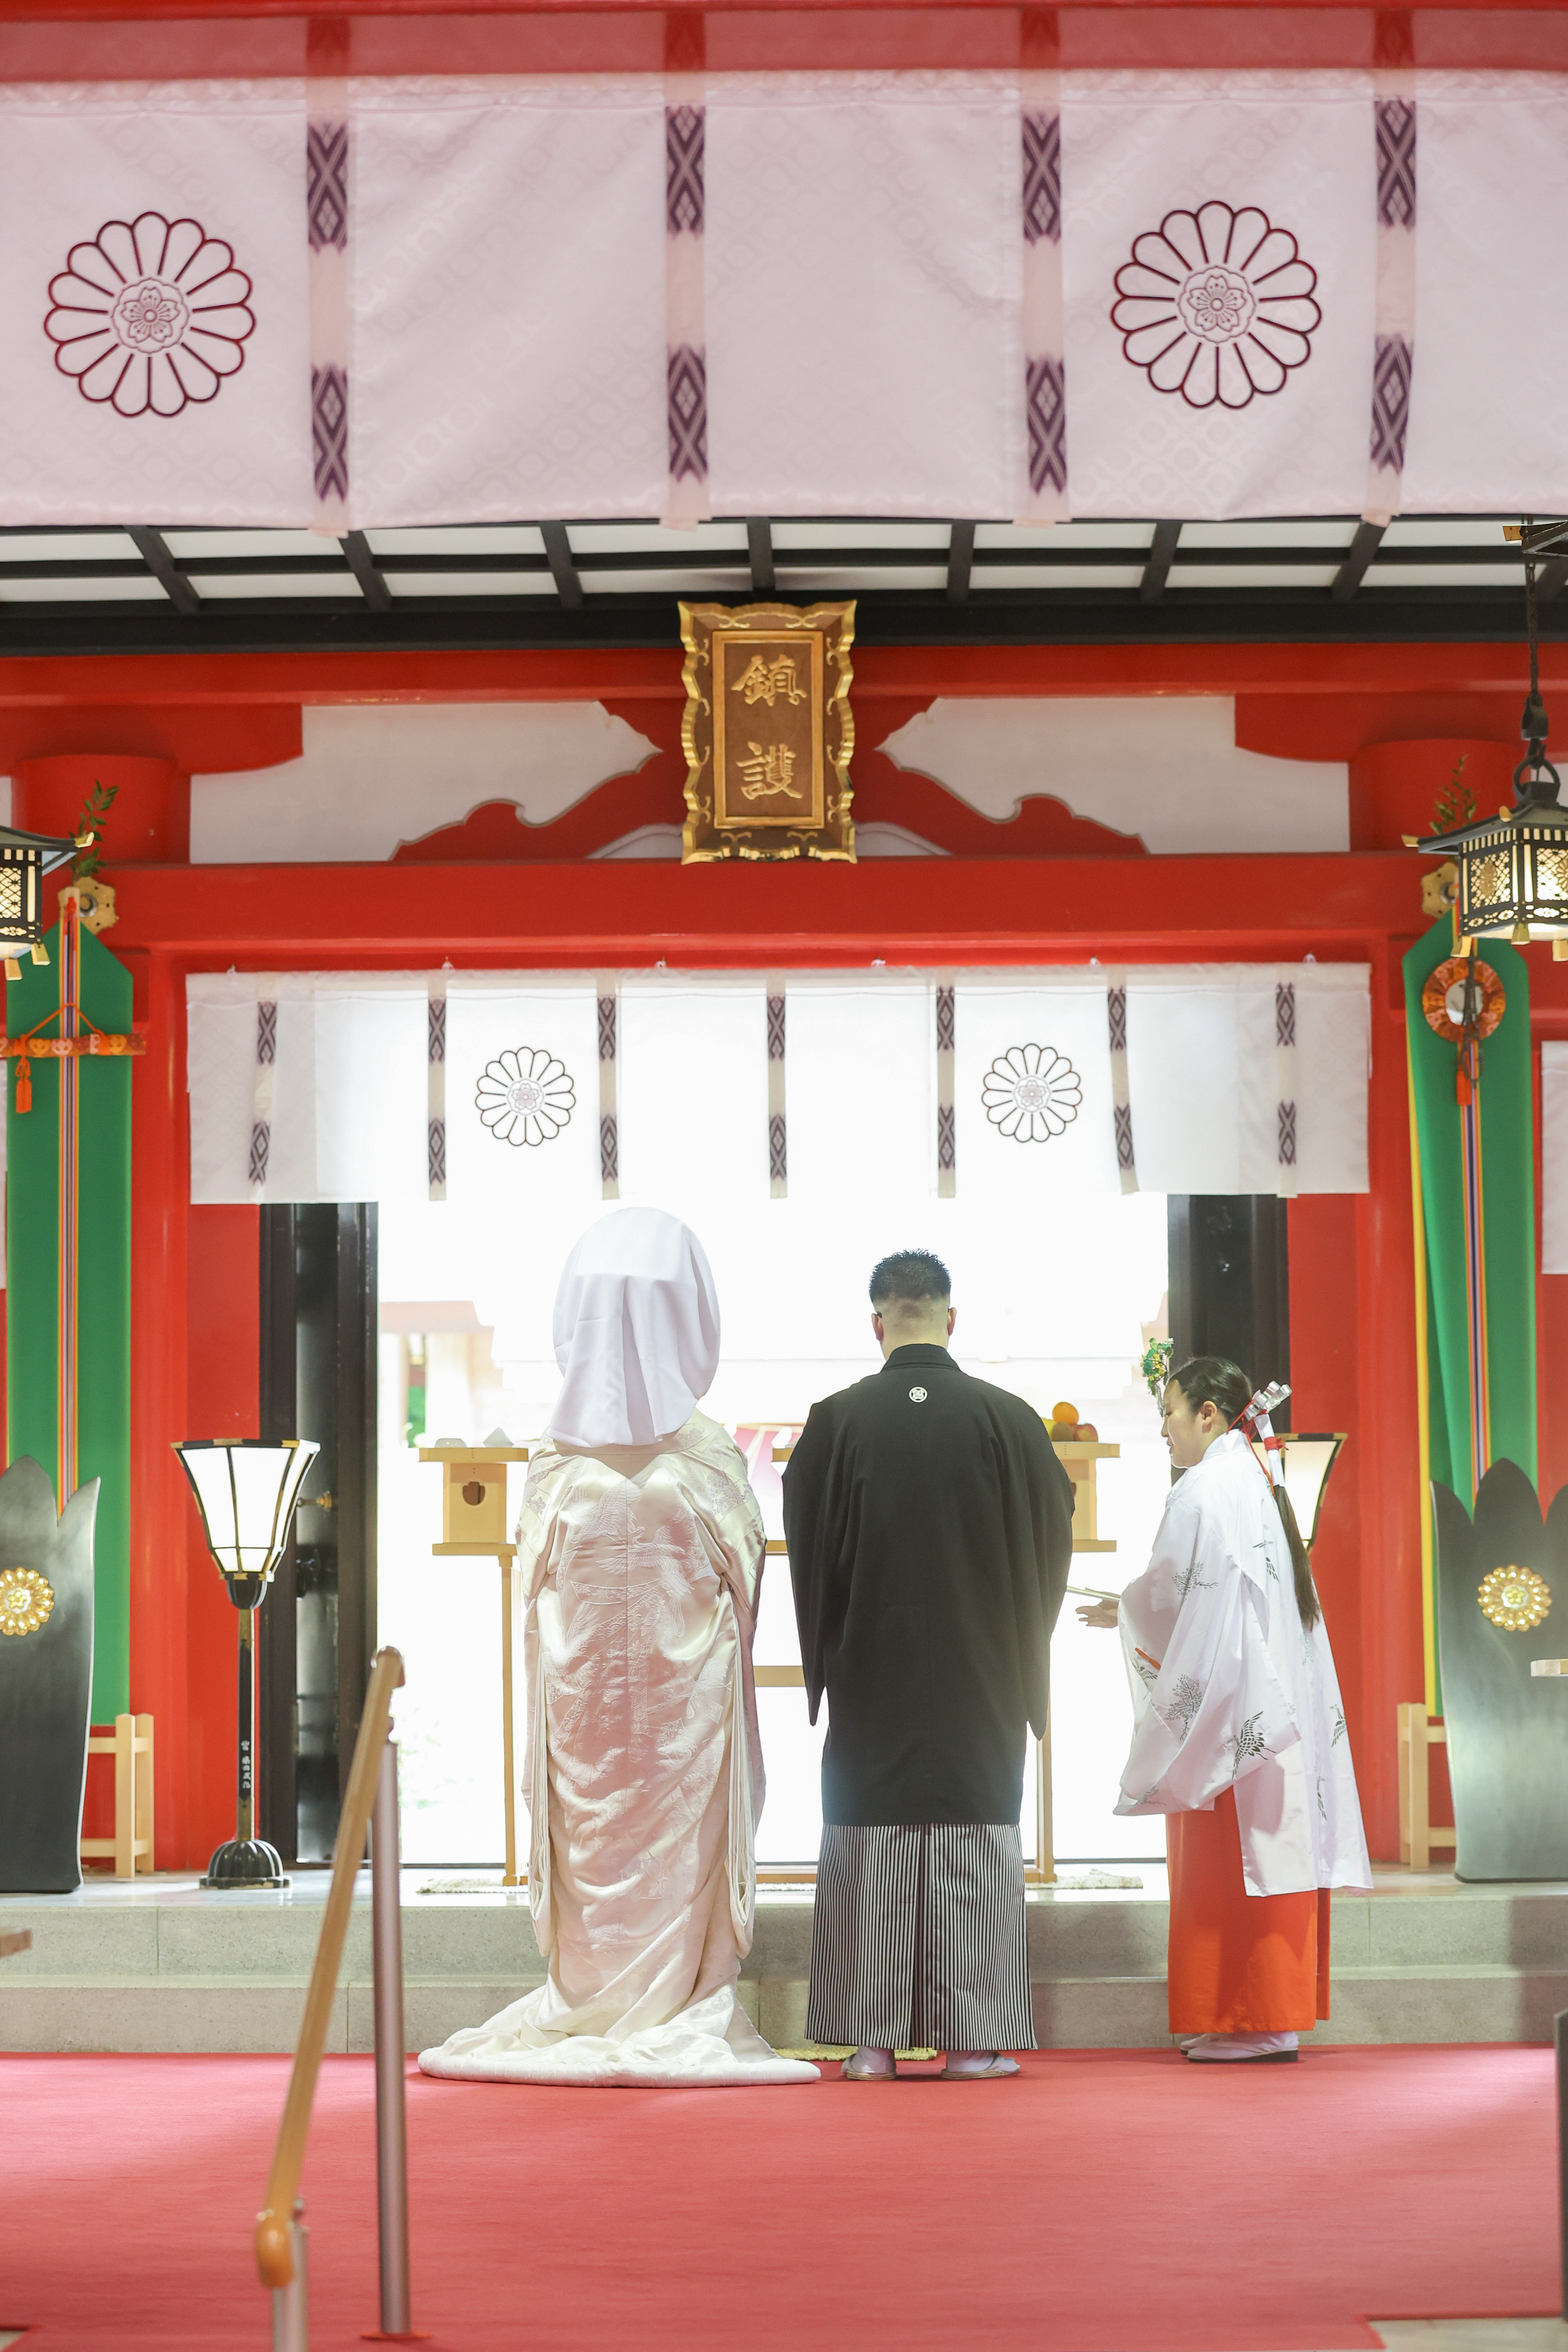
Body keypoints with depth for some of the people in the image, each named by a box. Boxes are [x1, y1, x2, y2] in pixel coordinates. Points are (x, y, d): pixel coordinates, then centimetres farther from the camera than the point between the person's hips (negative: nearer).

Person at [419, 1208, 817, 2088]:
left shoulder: (556, 1462, -8)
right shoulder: (709, 1456, -12)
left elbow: (537, 1582, -1)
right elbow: (745, 1572, -4)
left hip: (581, 1682, 2)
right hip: (687, 1683, -2)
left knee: (593, 1845, 11)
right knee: (681, 1844, 7)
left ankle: (587, 2014, 17)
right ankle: (682, 2019, 11)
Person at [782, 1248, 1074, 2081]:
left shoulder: (836, 1421, -6)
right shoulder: (1008, 1418, -5)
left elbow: (807, 1552, 0)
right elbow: (1050, 1547, 3)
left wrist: (826, 1660, 14)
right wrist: (1023, 1659, 19)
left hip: (870, 1671, 0)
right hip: (981, 1676, 0)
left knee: (870, 1850, 6)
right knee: (974, 1844, 5)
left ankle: (873, 2040, 7)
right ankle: (974, 2038, 6)